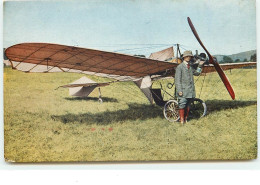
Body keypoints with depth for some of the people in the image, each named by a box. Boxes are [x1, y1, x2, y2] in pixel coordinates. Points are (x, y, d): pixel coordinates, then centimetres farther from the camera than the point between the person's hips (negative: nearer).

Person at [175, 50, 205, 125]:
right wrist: (179, 90, -15)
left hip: (190, 90, 6)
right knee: (182, 105, -6)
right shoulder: (180, 67, -5)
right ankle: (182, 120, 1)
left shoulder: (191, 66, 14)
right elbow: (177, 80, -8)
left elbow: (197, 73, 29)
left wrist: (200, 66, 15)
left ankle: (186, 119, 19)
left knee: (188, 105, 10)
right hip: (183, 90, -6)